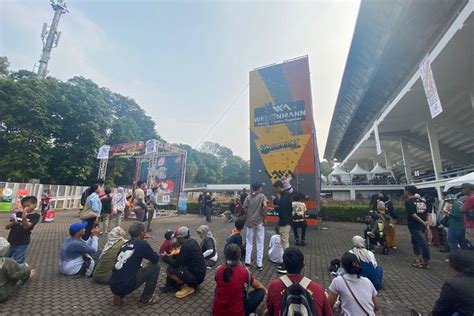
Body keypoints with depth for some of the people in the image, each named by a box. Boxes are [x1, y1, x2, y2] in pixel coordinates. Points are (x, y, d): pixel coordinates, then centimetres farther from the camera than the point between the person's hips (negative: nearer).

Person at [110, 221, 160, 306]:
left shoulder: (125, 244, 10)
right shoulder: (142, 244, -12)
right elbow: (156, 259, -1)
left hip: (113, 286, 8)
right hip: (126, 286, -7)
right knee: (155, 266, 2)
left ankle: (119, 295, 17)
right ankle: (146, 298, 12)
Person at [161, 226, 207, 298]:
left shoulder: (186, 246, -24)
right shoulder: (192, 241, 3)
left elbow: (176, 264, -16)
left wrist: (165, 257, -1)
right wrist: (171, 256, 9)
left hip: (196, 276, -9)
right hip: (199, 272, 9)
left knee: (169, 270, -10)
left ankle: (188, 287, 0)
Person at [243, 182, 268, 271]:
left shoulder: (248, 197, 5)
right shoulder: (262, 196, -4)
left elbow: (244, 208, -1)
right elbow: (265, 206, -20)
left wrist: (248, 216, 10)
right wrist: (264, 215, -8)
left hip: (250, 222, 3)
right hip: (259, 222, -3)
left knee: (249, 243, 14)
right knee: (260, 244, 8)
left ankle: (247, 262, 18)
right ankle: (259, 264, 13)